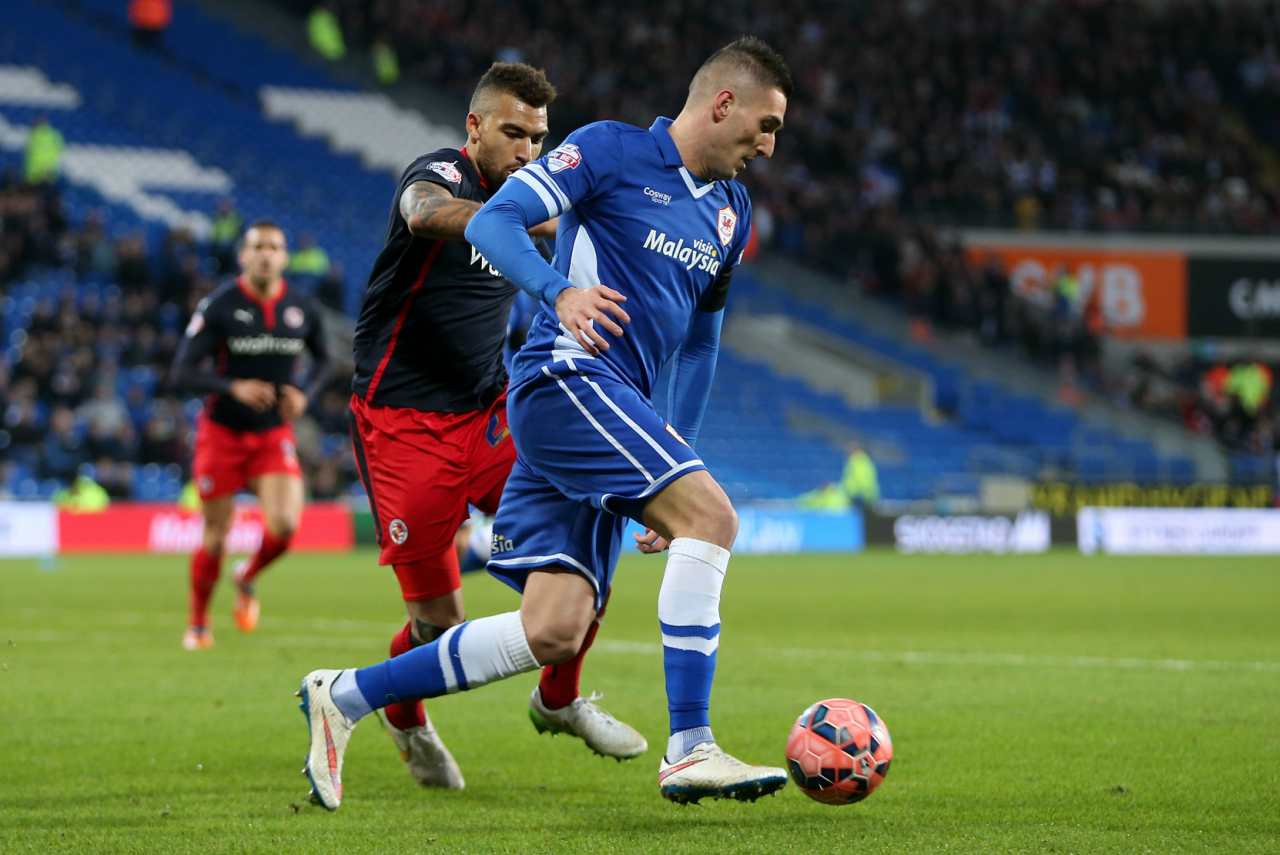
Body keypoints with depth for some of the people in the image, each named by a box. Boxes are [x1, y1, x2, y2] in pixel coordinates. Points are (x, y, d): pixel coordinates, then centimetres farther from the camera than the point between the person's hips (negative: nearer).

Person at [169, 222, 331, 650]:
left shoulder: (303, 310, -2)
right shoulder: (218, 307, -12)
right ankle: (198, 624, 26)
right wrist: (234, 387, -29)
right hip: (222, 433, -2)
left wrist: (304, 392, -3)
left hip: (274, 434, 2)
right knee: (215, 537, 3)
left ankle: (247, 579, 16)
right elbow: (180, 374, -14)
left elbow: (322, 360, 18)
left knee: (284, 525, -17)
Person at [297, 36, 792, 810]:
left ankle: (345, 696, 7)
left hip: (615, 415, 8)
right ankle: (689, 751, -23)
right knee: (711, 515, -23)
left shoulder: (731, 211, 20)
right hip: (567, 377, -8)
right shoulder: (611, 150, -3)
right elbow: (491, 223, -11)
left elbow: (700, 340, 29)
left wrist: (678, 456, 24)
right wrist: (560, 290, -29)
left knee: (555, 633, -4)